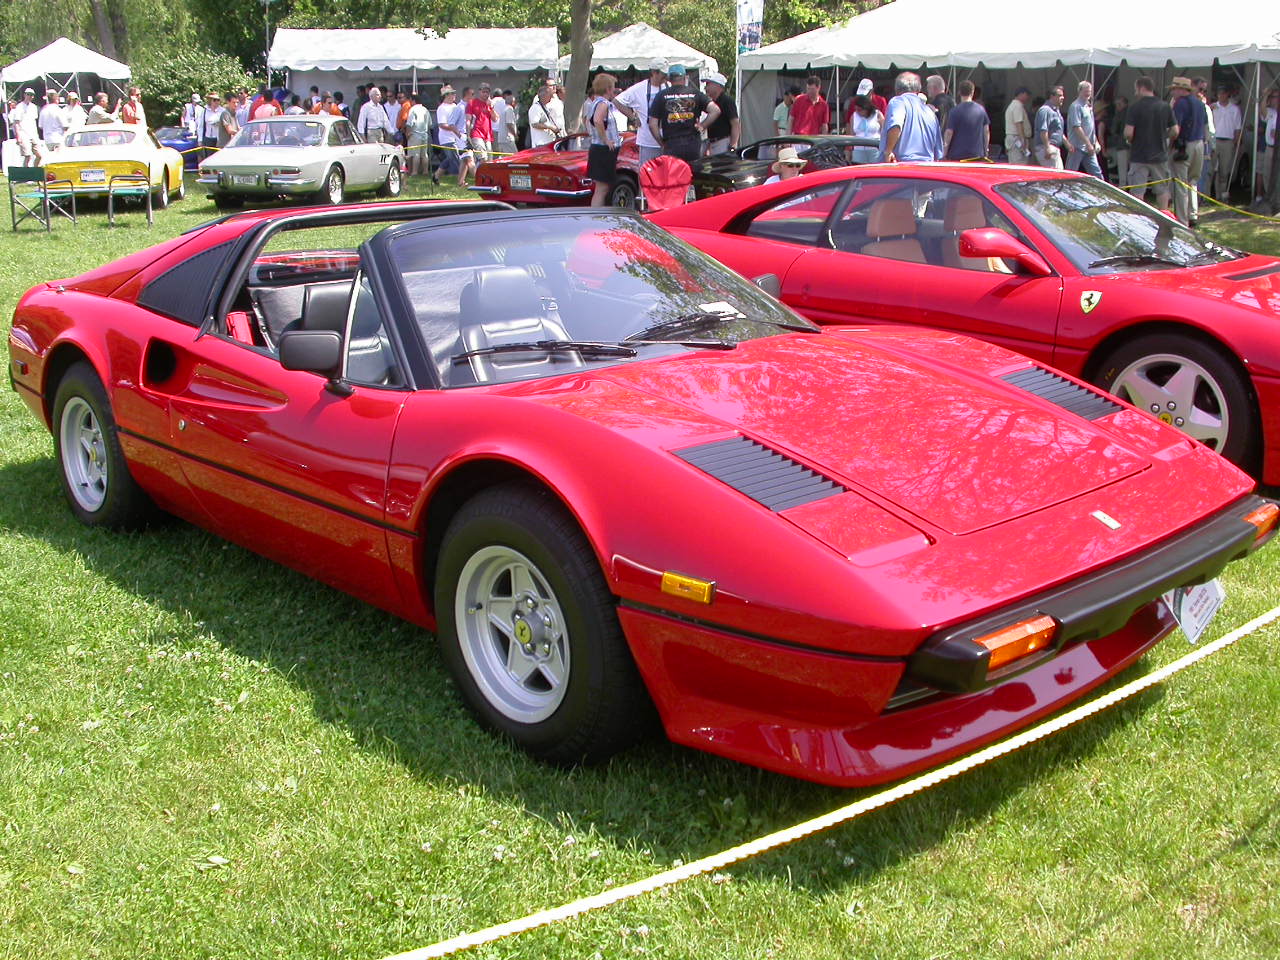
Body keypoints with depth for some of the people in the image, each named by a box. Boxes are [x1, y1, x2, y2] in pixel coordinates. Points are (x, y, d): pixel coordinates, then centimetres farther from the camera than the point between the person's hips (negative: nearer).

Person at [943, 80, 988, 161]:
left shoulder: (954, 111, -9)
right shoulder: (981, 109, 6)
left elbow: (949, 132, -9)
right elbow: (986, 131, 11)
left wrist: (944, 152, 0)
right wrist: (985, 151, 21)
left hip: (958, 155, -4)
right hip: (978, 154, 4)